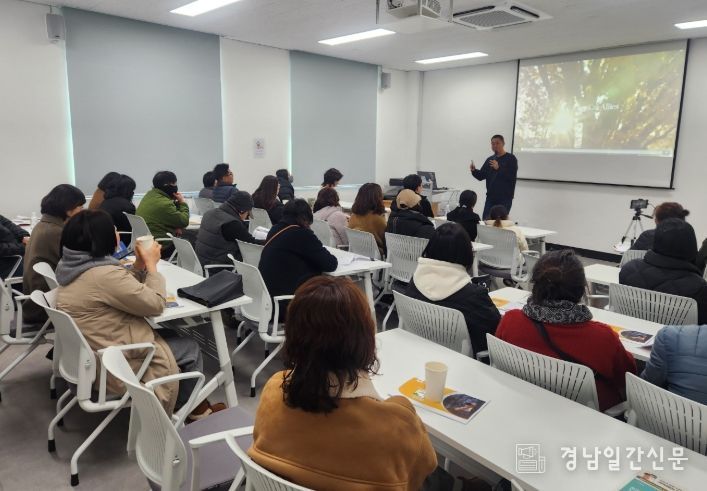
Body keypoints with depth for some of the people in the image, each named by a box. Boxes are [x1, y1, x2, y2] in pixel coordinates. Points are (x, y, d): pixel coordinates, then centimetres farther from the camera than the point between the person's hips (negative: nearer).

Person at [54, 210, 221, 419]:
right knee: (190, 349, 6)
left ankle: (194, 404, 26)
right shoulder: (105, 274, -28)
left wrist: (139, 264, 0)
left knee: (169, 334, 18)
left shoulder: (72, 267, 2)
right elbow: (155, 304, -19)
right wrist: (151, 264, -9)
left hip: (90, 356, 10)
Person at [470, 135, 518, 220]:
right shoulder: (490, 159, 14)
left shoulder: (511, 159, -1)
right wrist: (474, 170, -7)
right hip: (491, 197, 5)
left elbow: (512, 176, -14)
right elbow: (481, 176, 13)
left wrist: (498, 168, -24)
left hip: (505, 197, -5)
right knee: (486, 219, 1)